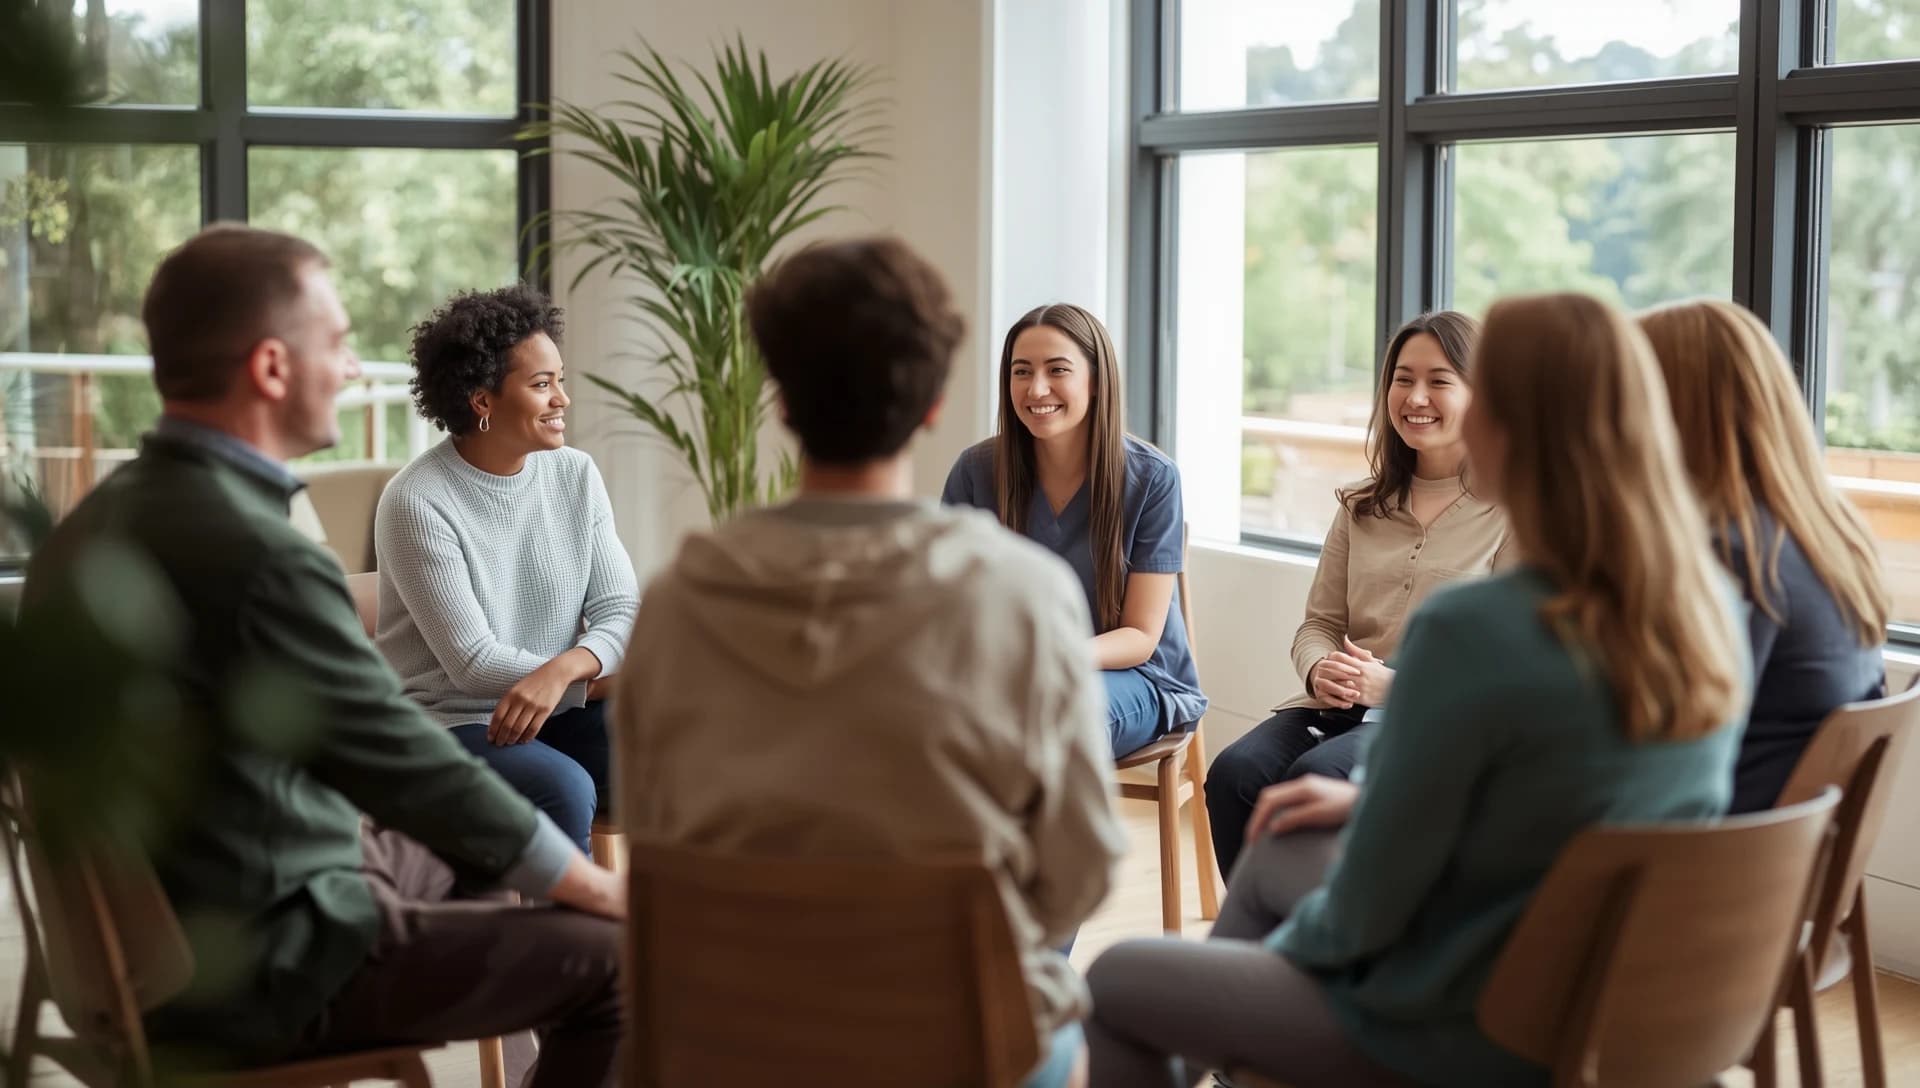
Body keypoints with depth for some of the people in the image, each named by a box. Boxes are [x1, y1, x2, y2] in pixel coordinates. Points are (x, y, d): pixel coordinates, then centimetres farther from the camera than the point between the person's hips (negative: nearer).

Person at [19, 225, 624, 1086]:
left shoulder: (100, 517, 3)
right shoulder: (258, 554, -27)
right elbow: (413, 770, -20)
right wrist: (601, 890, -5)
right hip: (258, 973, -10)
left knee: (475, 849, 24)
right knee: (618, 957, -7)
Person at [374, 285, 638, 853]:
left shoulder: (577, 475, 3)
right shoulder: (417, 502, -14)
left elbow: (620, 612, -4)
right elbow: (472, 662, -17)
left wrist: (562, 671, -25)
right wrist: (596, 681, -16)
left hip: (559, 711, 5)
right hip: (448, 719, -5)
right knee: (562, 788, -32)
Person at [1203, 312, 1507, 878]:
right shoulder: (1361, 507, 19)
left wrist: (1392, 684, -17)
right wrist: (1320, 671, -8)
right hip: (1339, 706, 5)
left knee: (1316, 774, -33)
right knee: (1234, 773, -25)